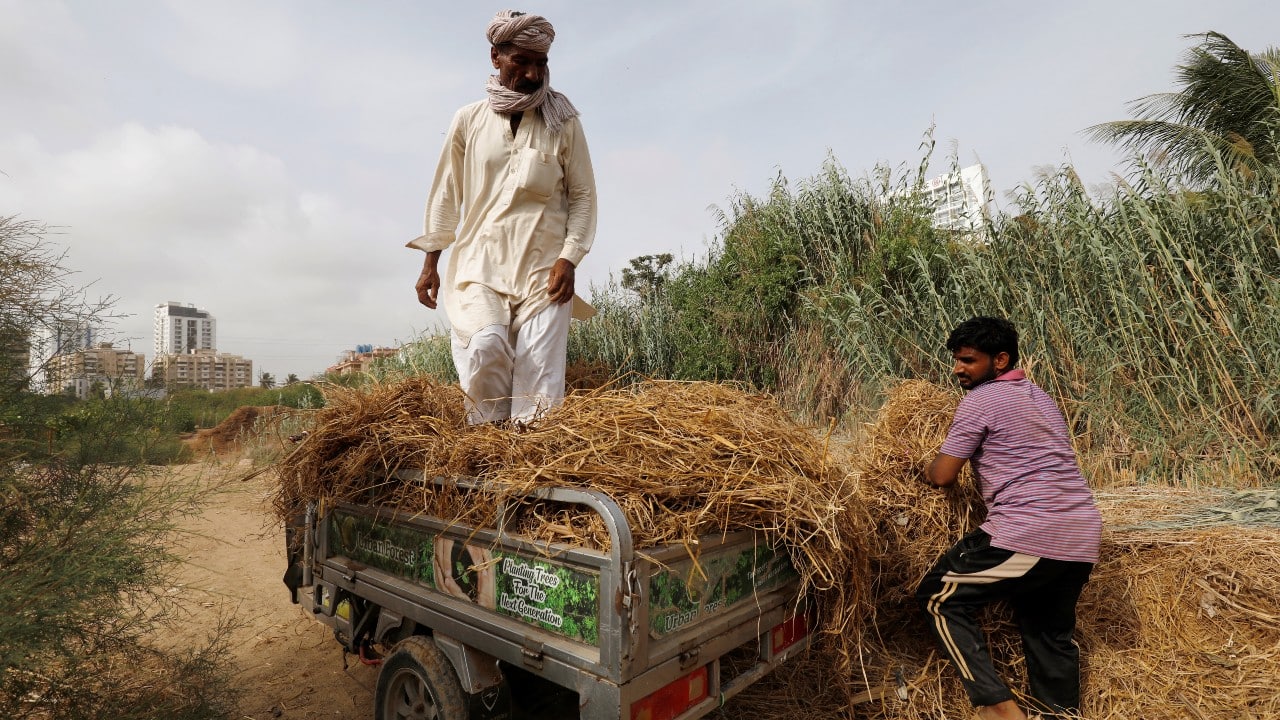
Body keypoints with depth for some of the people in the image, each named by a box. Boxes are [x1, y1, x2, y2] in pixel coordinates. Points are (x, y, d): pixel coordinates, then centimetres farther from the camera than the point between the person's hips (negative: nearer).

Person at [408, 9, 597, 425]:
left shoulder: (562, 123, 5)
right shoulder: (469, 120, 9)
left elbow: (583, 195, 6)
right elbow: (446, 193, 13)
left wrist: (569, 257, -6)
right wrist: (430, 262, 10)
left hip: (544, 266, 0)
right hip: (480, 262, 1)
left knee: (539, 368, -8)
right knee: (485, 345, -21)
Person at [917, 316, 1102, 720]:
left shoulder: (980, 400, -6)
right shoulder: (1039, 396, 21)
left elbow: (942, 477, -6)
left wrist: (926, 468, 15)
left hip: (1027, 535, -9)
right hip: (1084, 536, 9)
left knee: (938, 598, 3)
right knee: (1052, 632, 23)